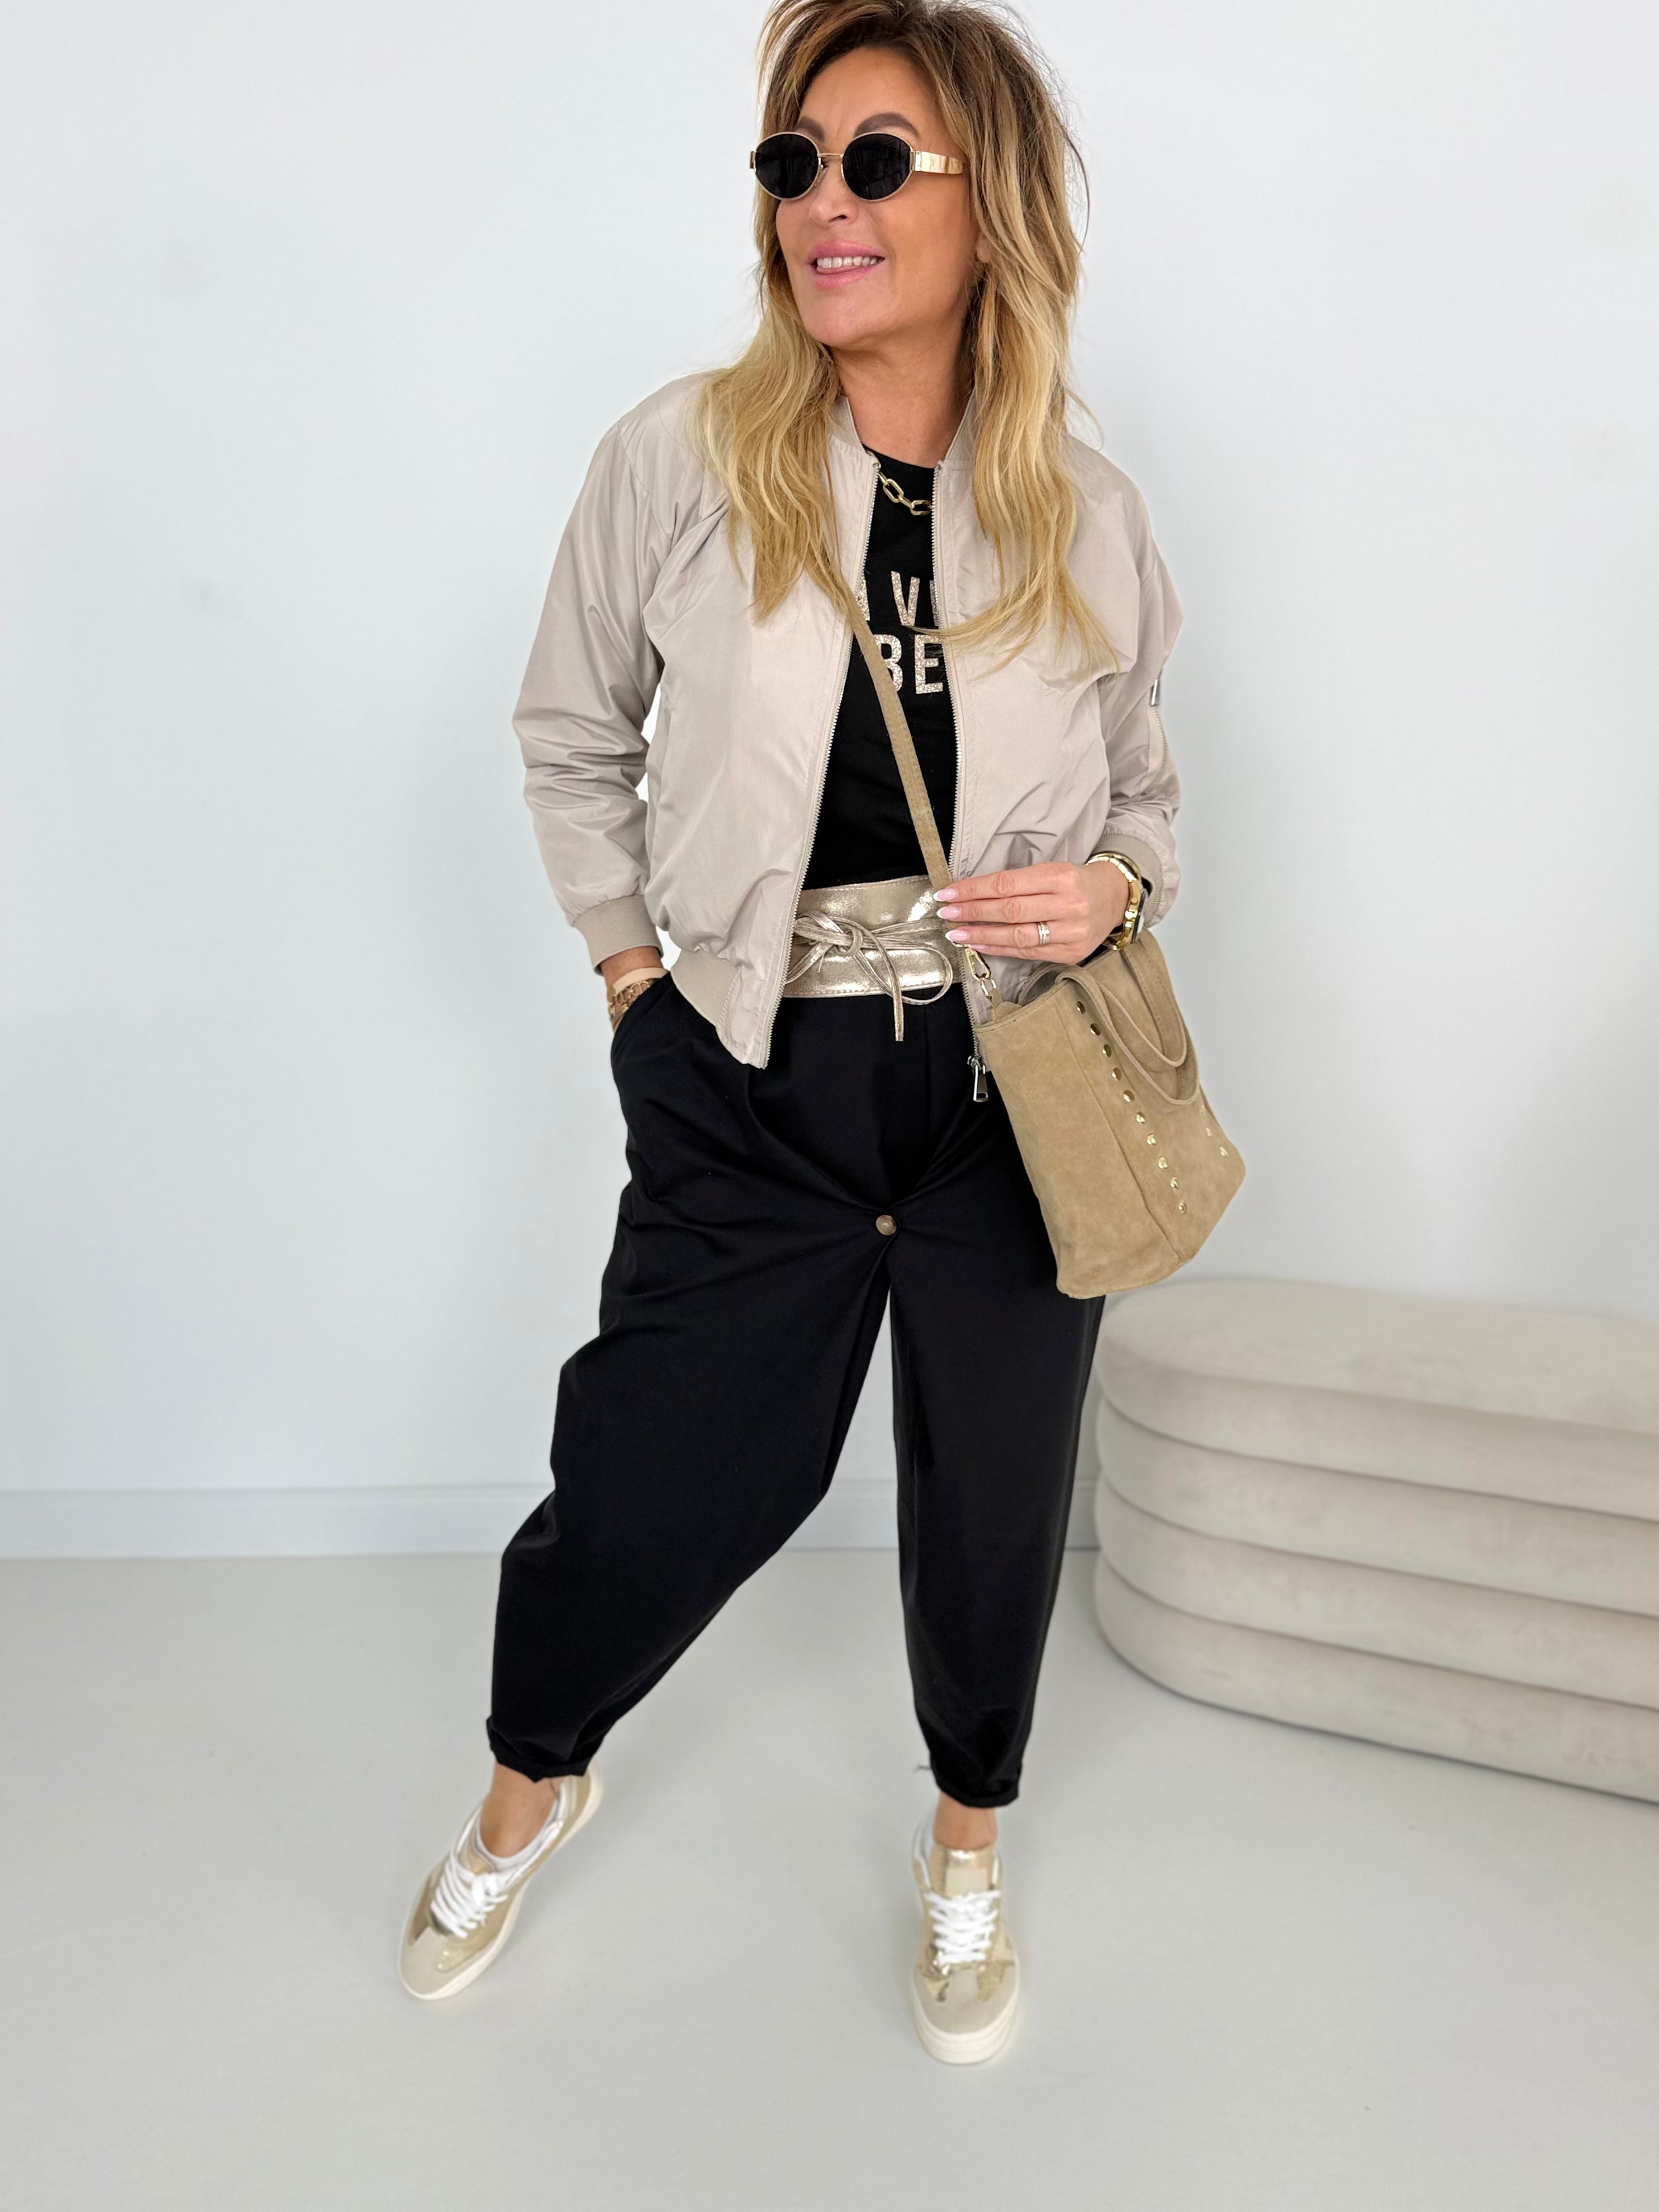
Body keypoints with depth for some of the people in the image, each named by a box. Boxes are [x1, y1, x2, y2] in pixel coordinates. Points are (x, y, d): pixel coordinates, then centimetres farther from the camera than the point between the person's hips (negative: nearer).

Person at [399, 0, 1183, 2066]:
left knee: (994, 1484, 13)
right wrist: (630, 968, 3)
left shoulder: (1089, 515, -2)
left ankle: (966, 1845, 42)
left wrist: (1104, 887, -10)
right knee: (662, 1473, 7)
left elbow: (1147, 793, 12)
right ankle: (526, 1788, 41)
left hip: (1013, 1078, 2)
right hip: (751, 1079, -1)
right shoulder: (681, 457, -7)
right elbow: (570, 740, 7)